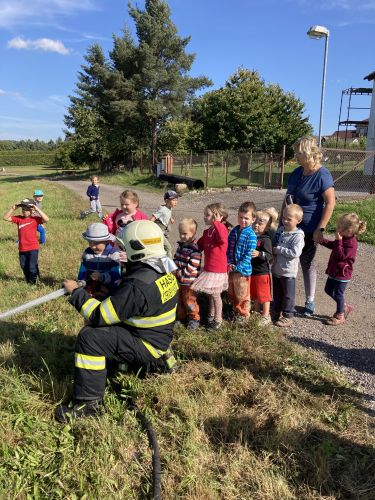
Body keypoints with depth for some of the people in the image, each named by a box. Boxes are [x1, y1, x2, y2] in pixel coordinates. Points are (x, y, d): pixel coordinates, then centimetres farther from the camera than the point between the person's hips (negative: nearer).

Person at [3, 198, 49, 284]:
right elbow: (5, 217, 1)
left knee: (32, 267, -3)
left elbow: (46, 219, -23)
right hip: (22, 249, 5)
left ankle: (34, 283, 17)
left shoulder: (35, 219, -6)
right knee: (24, 267, 19)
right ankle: (28, 281, 38)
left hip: (33, 248, -5)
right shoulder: (18, 218, 5)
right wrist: (13, 208, -8)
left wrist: (37, 209, -23)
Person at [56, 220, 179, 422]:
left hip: (147, 343, -9)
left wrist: (76, 292, -12)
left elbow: (99, 316, -24)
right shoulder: (164, 270, -2)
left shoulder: (138, 285, -31)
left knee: (89, 337, -16)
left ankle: (89, 402, -9)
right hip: (159, 337, 9)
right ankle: (158, 357, 30)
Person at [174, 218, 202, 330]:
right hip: (178, 280, 8)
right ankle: (181, 317, 35)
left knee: (189, 301, 6)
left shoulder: (195, 250, -21)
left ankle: (194, 319, 24)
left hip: (189, 282, -8)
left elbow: (190, 268, -23)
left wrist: (179, 273, -19)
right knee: (179, 300, 19)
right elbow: (176, 260, 14)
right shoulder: (180, 245, 5)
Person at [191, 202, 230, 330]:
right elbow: (199, 245, 19)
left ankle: (218, 319, 22)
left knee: (215, 294, 6)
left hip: (217, 269, -7)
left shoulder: (221, 228, -18)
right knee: (210, 294, 20)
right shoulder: (207, 232, 6)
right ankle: (211, 315, 38)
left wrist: (216, 222, -37)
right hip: (208, 267, 7)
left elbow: (222, 238, -42)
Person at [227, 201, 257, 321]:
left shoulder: (251, 235, -15)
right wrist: (229, 263, -5)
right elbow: (228, 247, 7)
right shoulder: (234, 231, 4)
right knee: (231, 293, 21)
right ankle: (235, 311, 40)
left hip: (242, 269, -6)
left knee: (242, 295, 8)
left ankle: (244, 314, 27)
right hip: (231, 268, 7)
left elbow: (248, 255, -17)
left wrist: (238, 267, -18)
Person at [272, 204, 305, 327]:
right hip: (276, 269, 7)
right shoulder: (280, 230, 4)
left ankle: (288, 316, 21)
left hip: (288, 271, -7)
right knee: (277, 294, 20)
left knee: (288, 295, 8)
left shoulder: (298, 236, -16)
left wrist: (279, 249, -22)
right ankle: (277, 312, 36)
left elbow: (295, 253, -27)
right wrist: (272, 250, 0)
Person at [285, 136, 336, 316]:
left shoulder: (322, 176, -18)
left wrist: (320, 229, -21)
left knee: (307, 263, 7)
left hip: (308, 229, -6)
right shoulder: (297, 172, 4)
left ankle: (310, 301, 24)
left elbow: (330, 203, -19)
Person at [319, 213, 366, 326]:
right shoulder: (344, 238, 1)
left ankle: (340, 316, 25)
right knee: (328, 290, 20)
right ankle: (345, 307, 36)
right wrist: (321, 240, 6)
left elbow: (341, 256, -30)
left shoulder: (351, 244, -27)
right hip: (334, 271, 9)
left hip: (342, 274, -9)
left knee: (338, 294, 6)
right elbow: (332, 245, 16)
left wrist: (338, 241, -32)